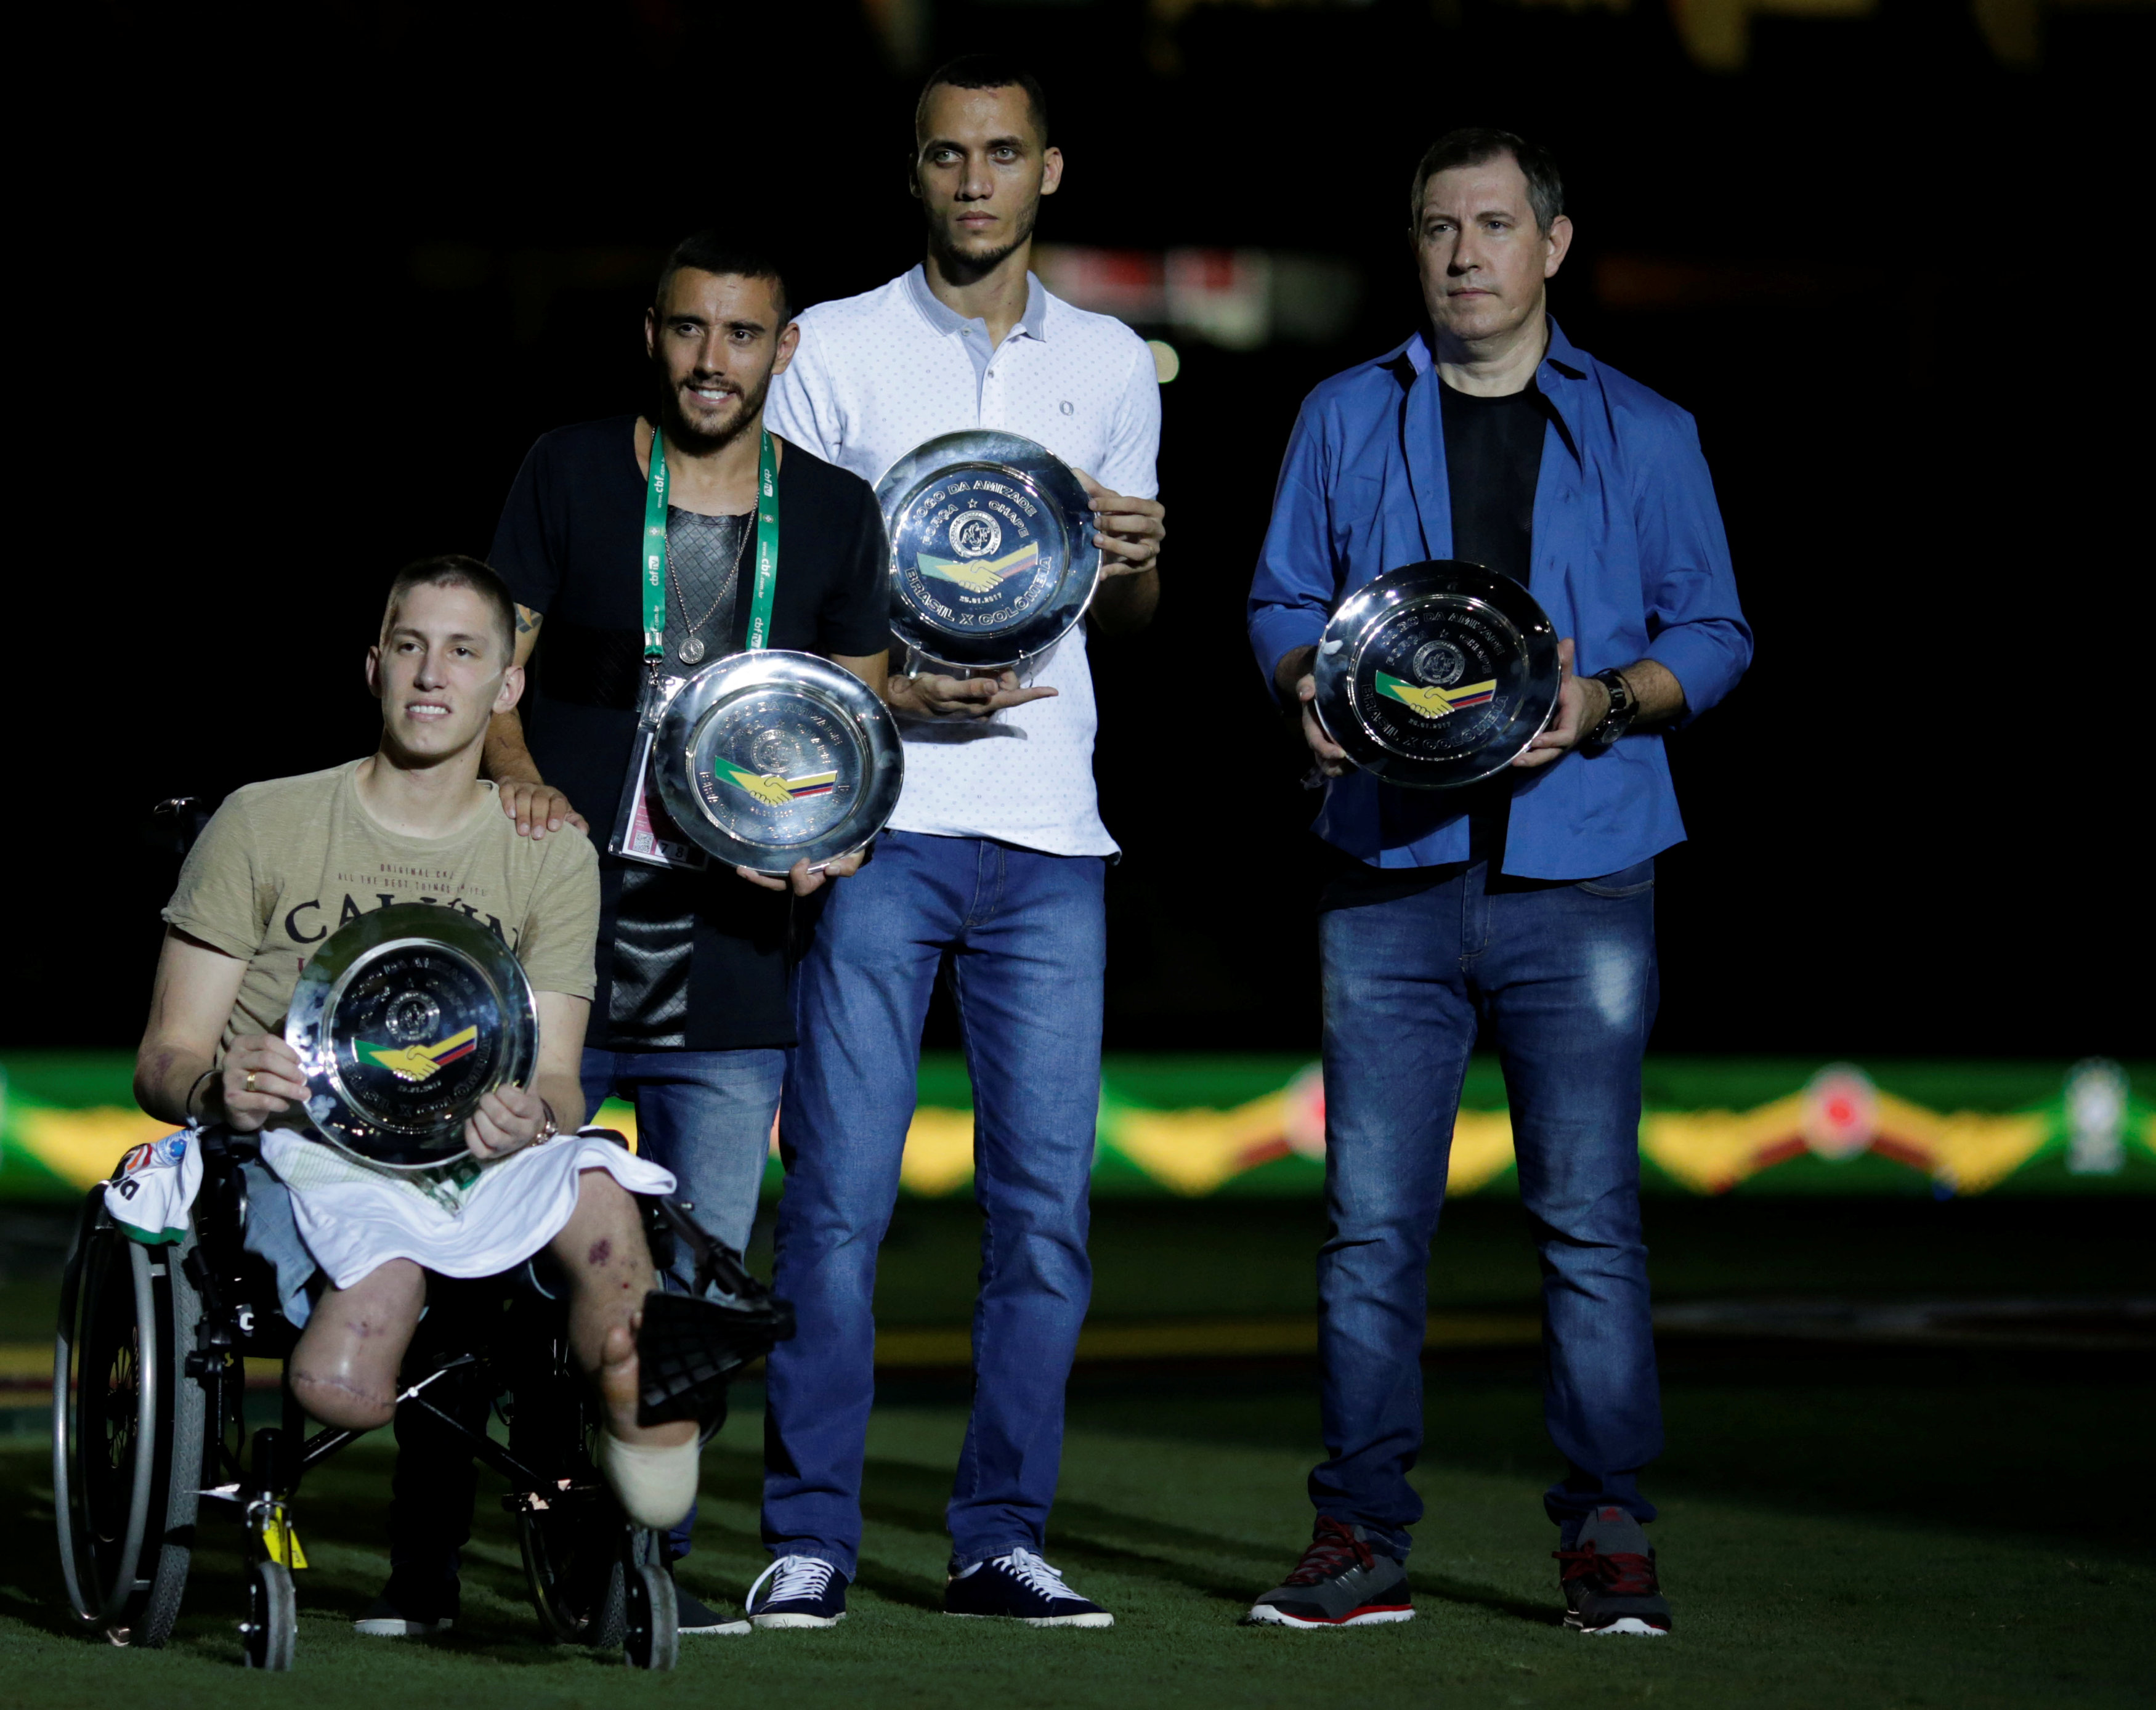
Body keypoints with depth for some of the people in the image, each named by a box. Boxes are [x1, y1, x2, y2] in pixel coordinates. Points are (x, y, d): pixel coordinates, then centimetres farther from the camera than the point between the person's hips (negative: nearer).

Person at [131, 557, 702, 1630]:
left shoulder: (551, 856, 15)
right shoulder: (262, 825, 9)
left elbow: (555, 1076, 6)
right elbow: (165, 1060, 7)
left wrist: (534, 1117, -20)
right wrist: (217, 1089, -18)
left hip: (481, 1153, 2)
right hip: (303, 1152, -2)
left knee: (594, 1189, -37)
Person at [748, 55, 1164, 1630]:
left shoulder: (1113, 365, 15)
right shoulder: (834, 351, 5)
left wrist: (1139, 562, -2)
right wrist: (887, 689, -13)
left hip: (1050, 838, 3)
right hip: (876, 825, -3)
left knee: (1046, 1204, 1)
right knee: (840, 1194, -5)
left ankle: (1003, 1538, 8)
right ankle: (812, 1540, 2)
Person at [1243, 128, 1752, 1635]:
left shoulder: (1643, 433, 10)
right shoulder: (1348, 420, 14)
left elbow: (1714, 631, 9)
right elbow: (1283, 604, 15)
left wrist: (1610, 698, -10)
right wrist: (1312, 682, -7)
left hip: (1579, 873, -1)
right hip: (1391, 872, 1)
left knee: (1590, 1214, -3)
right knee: (1374, 1218, -2)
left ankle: (1611, 1539, 3)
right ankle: (1365, 1541, 4)